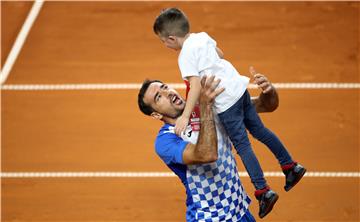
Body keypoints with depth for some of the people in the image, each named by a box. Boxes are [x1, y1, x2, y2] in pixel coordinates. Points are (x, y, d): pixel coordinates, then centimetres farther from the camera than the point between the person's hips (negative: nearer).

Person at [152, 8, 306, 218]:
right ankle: (291, 166, 31)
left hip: (226, 102, -8)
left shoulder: (185, 56, -17)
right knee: (258, 129, 22)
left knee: (242, 145, 0)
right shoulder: (202, 36, 6)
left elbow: (196, 86, -27)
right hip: (239, 87, 8)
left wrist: (185, 116, -28)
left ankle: (264, 191, 2)